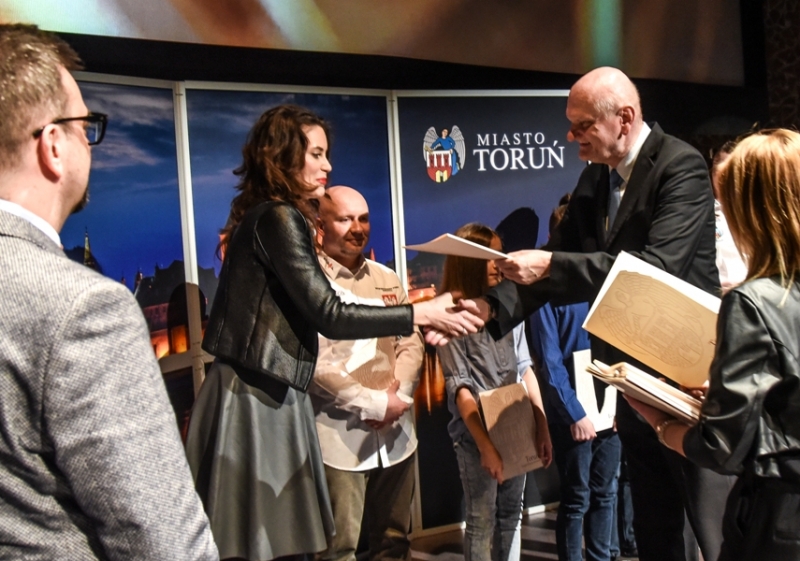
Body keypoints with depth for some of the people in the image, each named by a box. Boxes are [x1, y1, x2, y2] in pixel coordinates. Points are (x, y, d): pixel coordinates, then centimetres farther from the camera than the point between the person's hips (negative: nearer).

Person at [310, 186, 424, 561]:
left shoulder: (387, 279, 14)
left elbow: (411, 343, 10)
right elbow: (313, 364, -15)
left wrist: (397, 393, -9)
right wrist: (375, 403, -15)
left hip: (394, 433, 6)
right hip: (339, 438, -6)